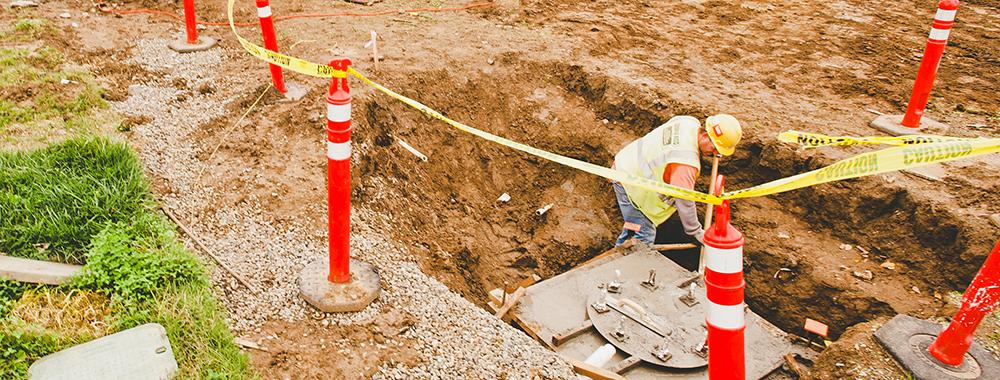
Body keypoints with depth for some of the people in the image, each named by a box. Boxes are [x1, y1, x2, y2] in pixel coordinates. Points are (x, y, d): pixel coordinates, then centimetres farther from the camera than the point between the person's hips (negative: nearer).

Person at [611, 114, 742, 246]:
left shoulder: (690, 122, -8)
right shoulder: (686, 161, -33)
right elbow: (684, 200, -27)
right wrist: (696, 232, -15)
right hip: (630, 184, -10)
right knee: (644, 237, -6)